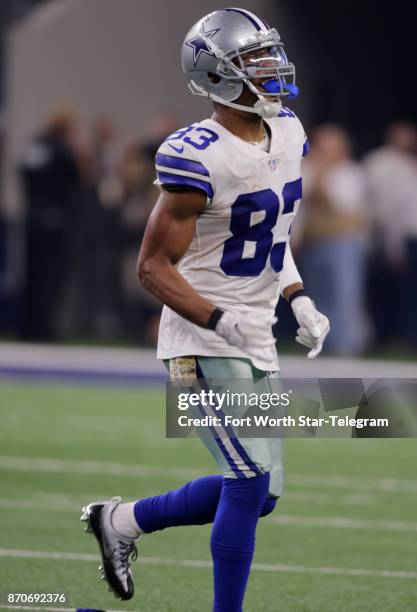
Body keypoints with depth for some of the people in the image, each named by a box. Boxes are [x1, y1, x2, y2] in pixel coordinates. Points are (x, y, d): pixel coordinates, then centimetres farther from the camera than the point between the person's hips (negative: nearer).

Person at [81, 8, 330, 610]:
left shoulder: (287, 133, 6)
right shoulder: (199, 158, -19)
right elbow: (154, 266, -17)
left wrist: (299, 301, 8)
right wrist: (222, 321, -27)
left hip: (256, 343, 8)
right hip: (203, 346, -8)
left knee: (256, 492, 12)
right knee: (251, 481, -13)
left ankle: (122, 521, 29)